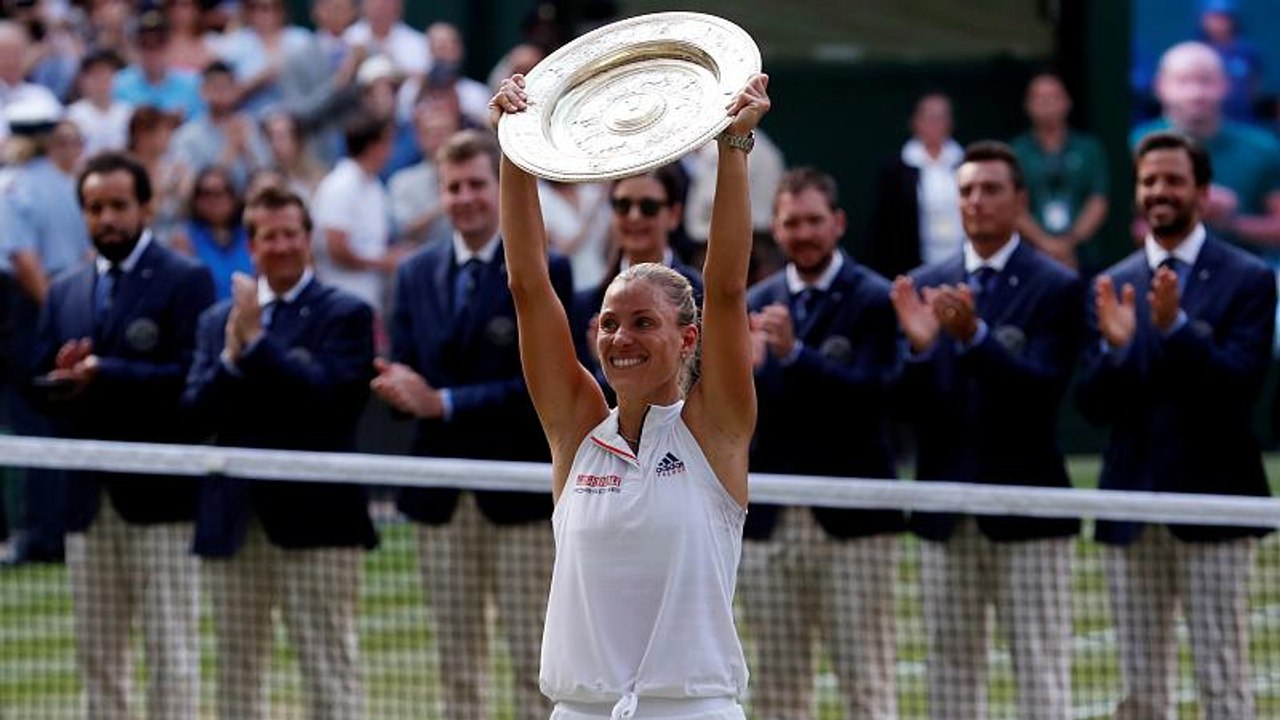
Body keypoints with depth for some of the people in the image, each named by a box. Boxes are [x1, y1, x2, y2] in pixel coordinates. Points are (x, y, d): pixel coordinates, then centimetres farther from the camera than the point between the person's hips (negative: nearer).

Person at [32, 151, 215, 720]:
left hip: (158, 494, -6)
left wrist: (104, 374, -17)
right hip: (87, 497, 6)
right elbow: (41, 385, 13)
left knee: (169, 646, -4)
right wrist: (63, 381, -10)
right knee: (97, 651, 8)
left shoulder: (185, 281, -2)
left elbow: (191, 376, -14)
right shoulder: (65, 292, 16)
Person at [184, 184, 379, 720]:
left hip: (314, 515, -5)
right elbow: (198, 406, 4)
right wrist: (231, 359, -14)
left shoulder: (344, 314, 1)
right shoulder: (219, 320, 15)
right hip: (235, 520, 5)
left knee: (331, 671, -6)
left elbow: (329, 395, -14)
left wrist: (256, 342, -14)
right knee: (237, 671, 8)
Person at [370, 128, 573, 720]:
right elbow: (402, 378, 8)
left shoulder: (546, 271, -4)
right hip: (441, 494, 5)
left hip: (519, 491, -5)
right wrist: (402, 389, -16)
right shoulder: (416, 273, 12)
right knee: (457, 668, 8)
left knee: (535, 668, -2)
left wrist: (446, 402, -18)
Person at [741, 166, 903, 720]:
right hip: (771, 523, 5)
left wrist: (794, 353, -27)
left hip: (850, 521, -5)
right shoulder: (757, 303, 12)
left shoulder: (874, 300, -2)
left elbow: (873, 392, -17)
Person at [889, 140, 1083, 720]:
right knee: (951, 670, 8)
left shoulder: (1055, 288, -3)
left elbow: (1042, 389, -15)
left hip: (1026, 510, -4)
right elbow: (910, 405, 2)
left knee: (1041, 672, -3)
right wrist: (918, 346, -18)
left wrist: (974, 336, -28)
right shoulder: (925, 286, 9)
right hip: (946, 512, 4)